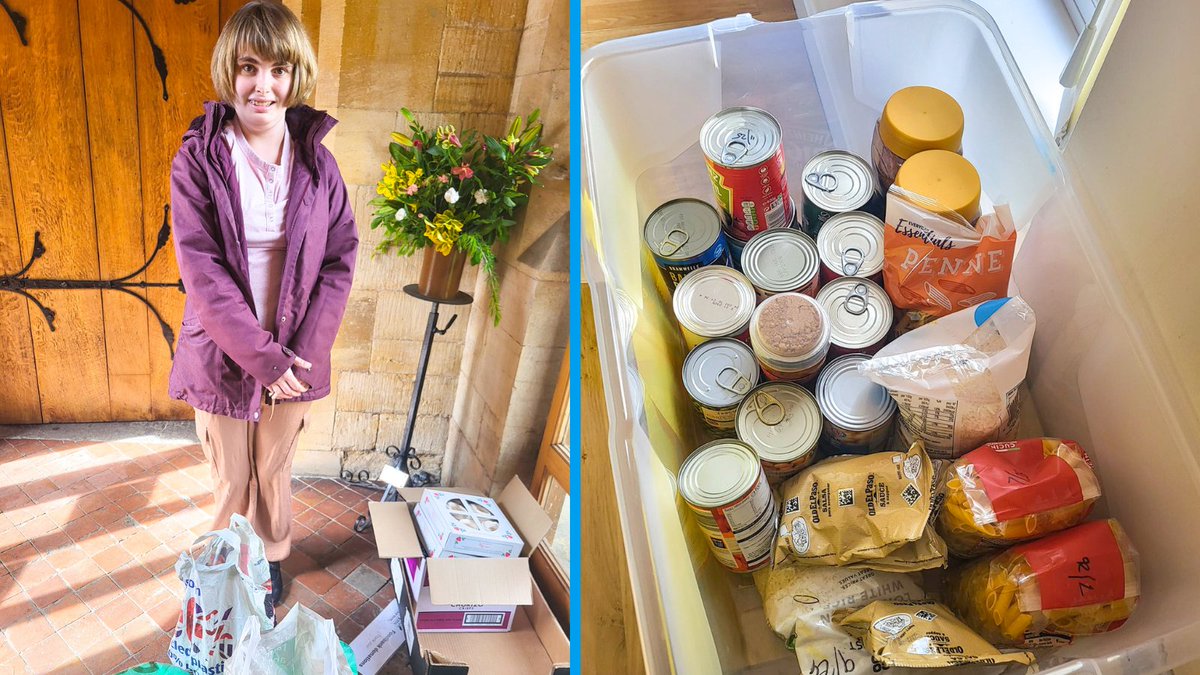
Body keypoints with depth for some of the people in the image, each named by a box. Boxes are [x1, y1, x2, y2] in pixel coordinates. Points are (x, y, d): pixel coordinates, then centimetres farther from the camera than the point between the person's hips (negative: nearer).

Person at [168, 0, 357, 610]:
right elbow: (202, 272, -15)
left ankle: (272, 558, 43)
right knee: (231, 478, 13)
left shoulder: (317, 160, -3)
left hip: (293, 357, 2)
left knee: (275, 469, 18)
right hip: (224, 354, -2)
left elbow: (340, 260, -3)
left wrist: (301, 351, -11)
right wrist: (262, 357, -18)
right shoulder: (197, 160, -10)